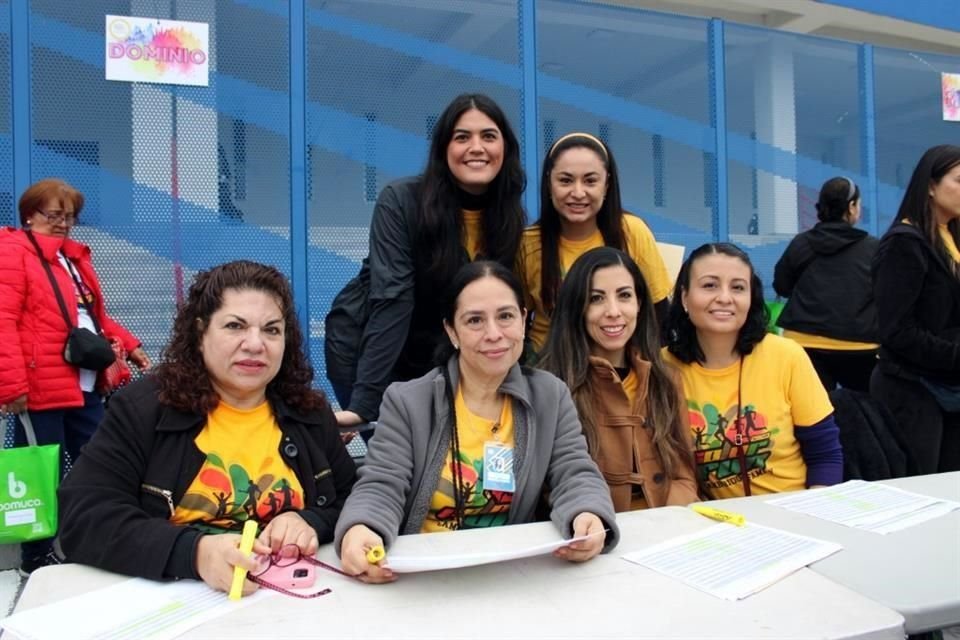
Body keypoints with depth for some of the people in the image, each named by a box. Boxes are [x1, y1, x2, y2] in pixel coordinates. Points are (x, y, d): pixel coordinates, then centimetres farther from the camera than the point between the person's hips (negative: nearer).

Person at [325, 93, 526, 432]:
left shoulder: (510, 217, -7)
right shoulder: (400, 200, -20)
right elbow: (392, 302, -28)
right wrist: (364, 403, -33)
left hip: (442, 363, 4)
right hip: (370, 349, -4)